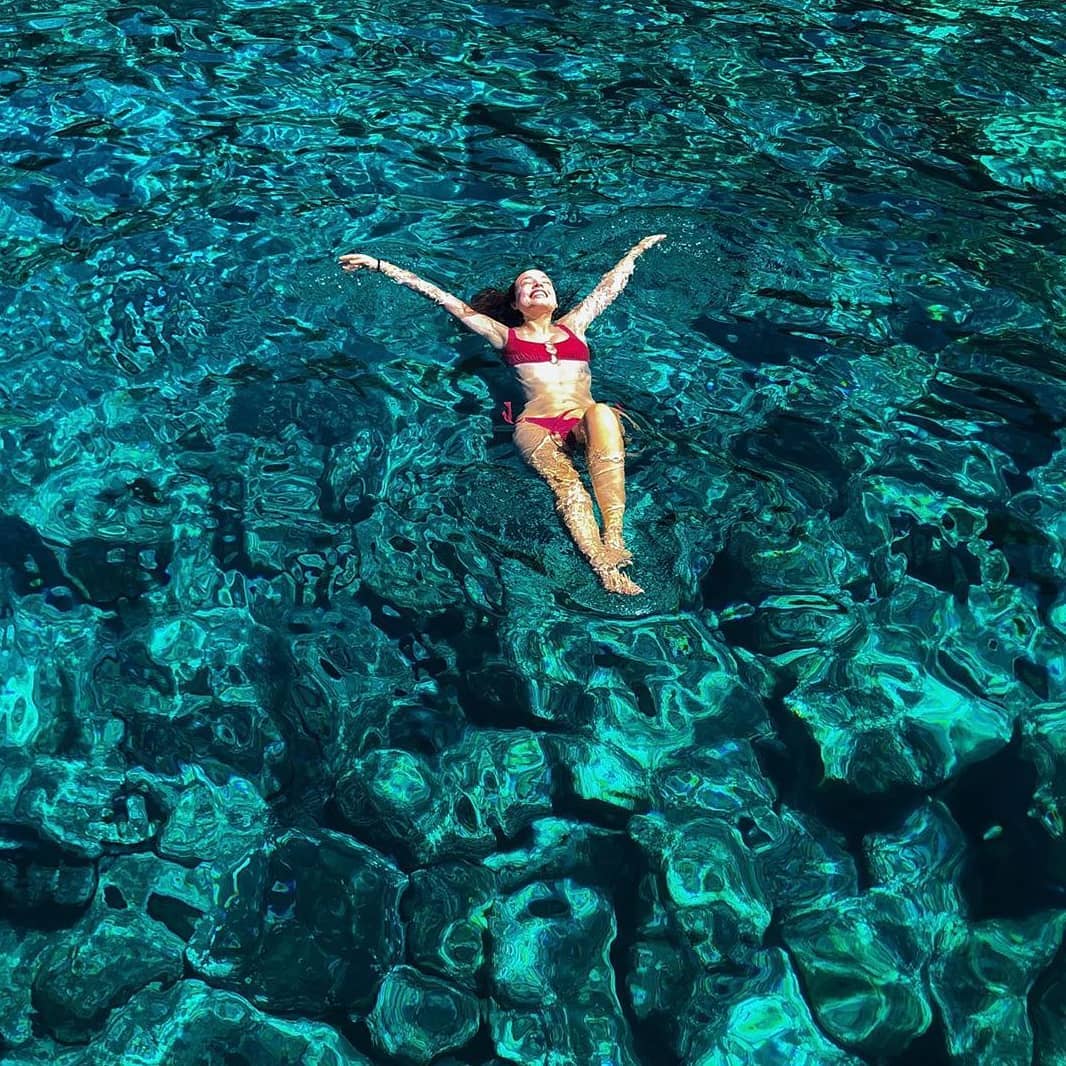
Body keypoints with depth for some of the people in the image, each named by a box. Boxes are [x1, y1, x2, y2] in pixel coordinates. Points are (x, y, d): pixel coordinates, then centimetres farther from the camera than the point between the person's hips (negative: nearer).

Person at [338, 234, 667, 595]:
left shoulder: (572, 326, 30)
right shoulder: (506, 336, 23)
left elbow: (610, 285, 42)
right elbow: (443, 298, 22)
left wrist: (639, 247, 53)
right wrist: (380, 266, 23)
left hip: (585, 421, 2)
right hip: (536, 426, -1)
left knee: (601, 412, -34)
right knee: (565, 482, -32)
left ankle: (613, 537, -45)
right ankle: (605, 568, -52)